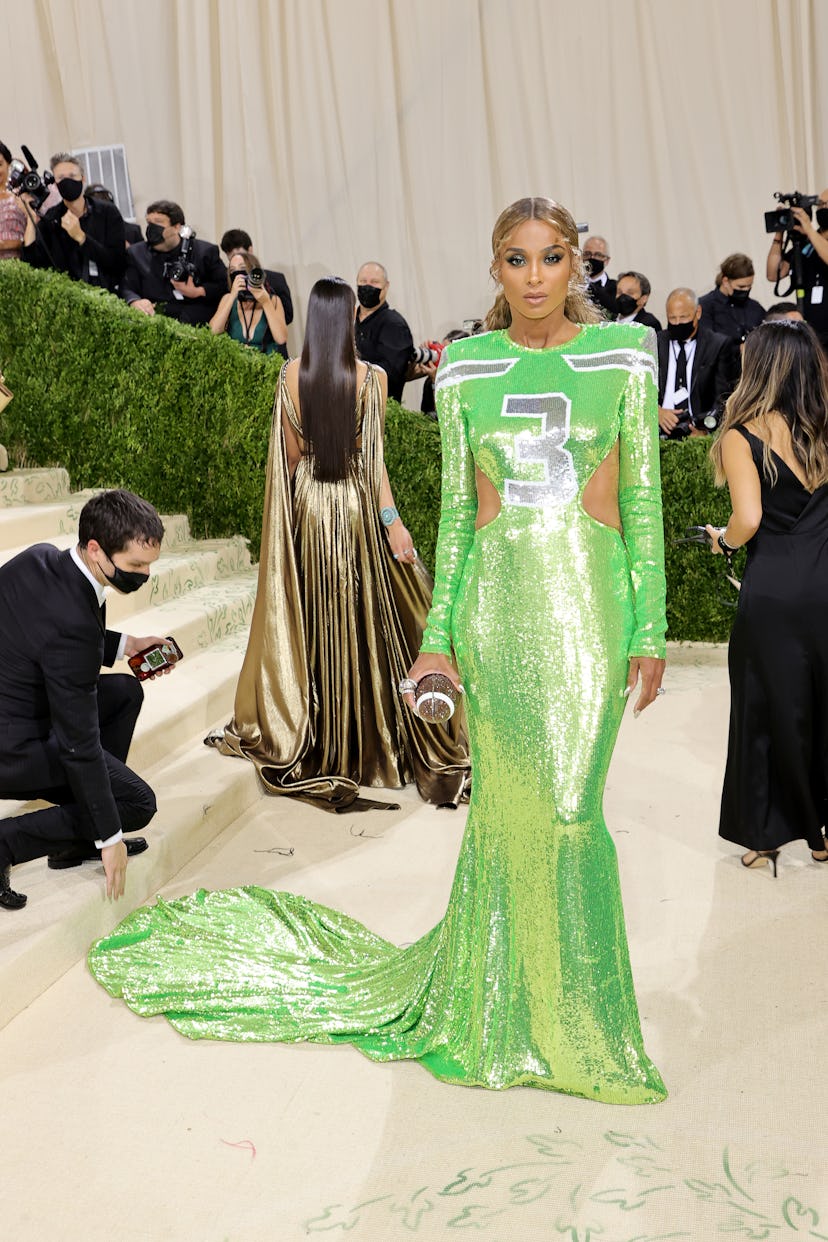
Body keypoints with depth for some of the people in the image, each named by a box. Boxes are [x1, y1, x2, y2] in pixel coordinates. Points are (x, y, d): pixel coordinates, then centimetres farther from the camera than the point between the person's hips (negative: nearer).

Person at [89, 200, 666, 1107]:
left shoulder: (623, 351, 4)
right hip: (496, 598, 1)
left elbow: (642, 496, 3)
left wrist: (651, 628, -1)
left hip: (592, 597, -1)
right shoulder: (465, 367, 6)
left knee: (566, 805, -4)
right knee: (514, 805, 4)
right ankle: (512, 1008, 24)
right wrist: (438, 635, 5)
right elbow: (456, 509, 8)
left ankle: (572, 1019, 18)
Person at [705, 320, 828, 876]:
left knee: (770, 710, 9)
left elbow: (748, 519, -18)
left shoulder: (744, 435, -8)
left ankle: (767, 835, 21)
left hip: (774, 592, -4)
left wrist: (723, 540, 3)